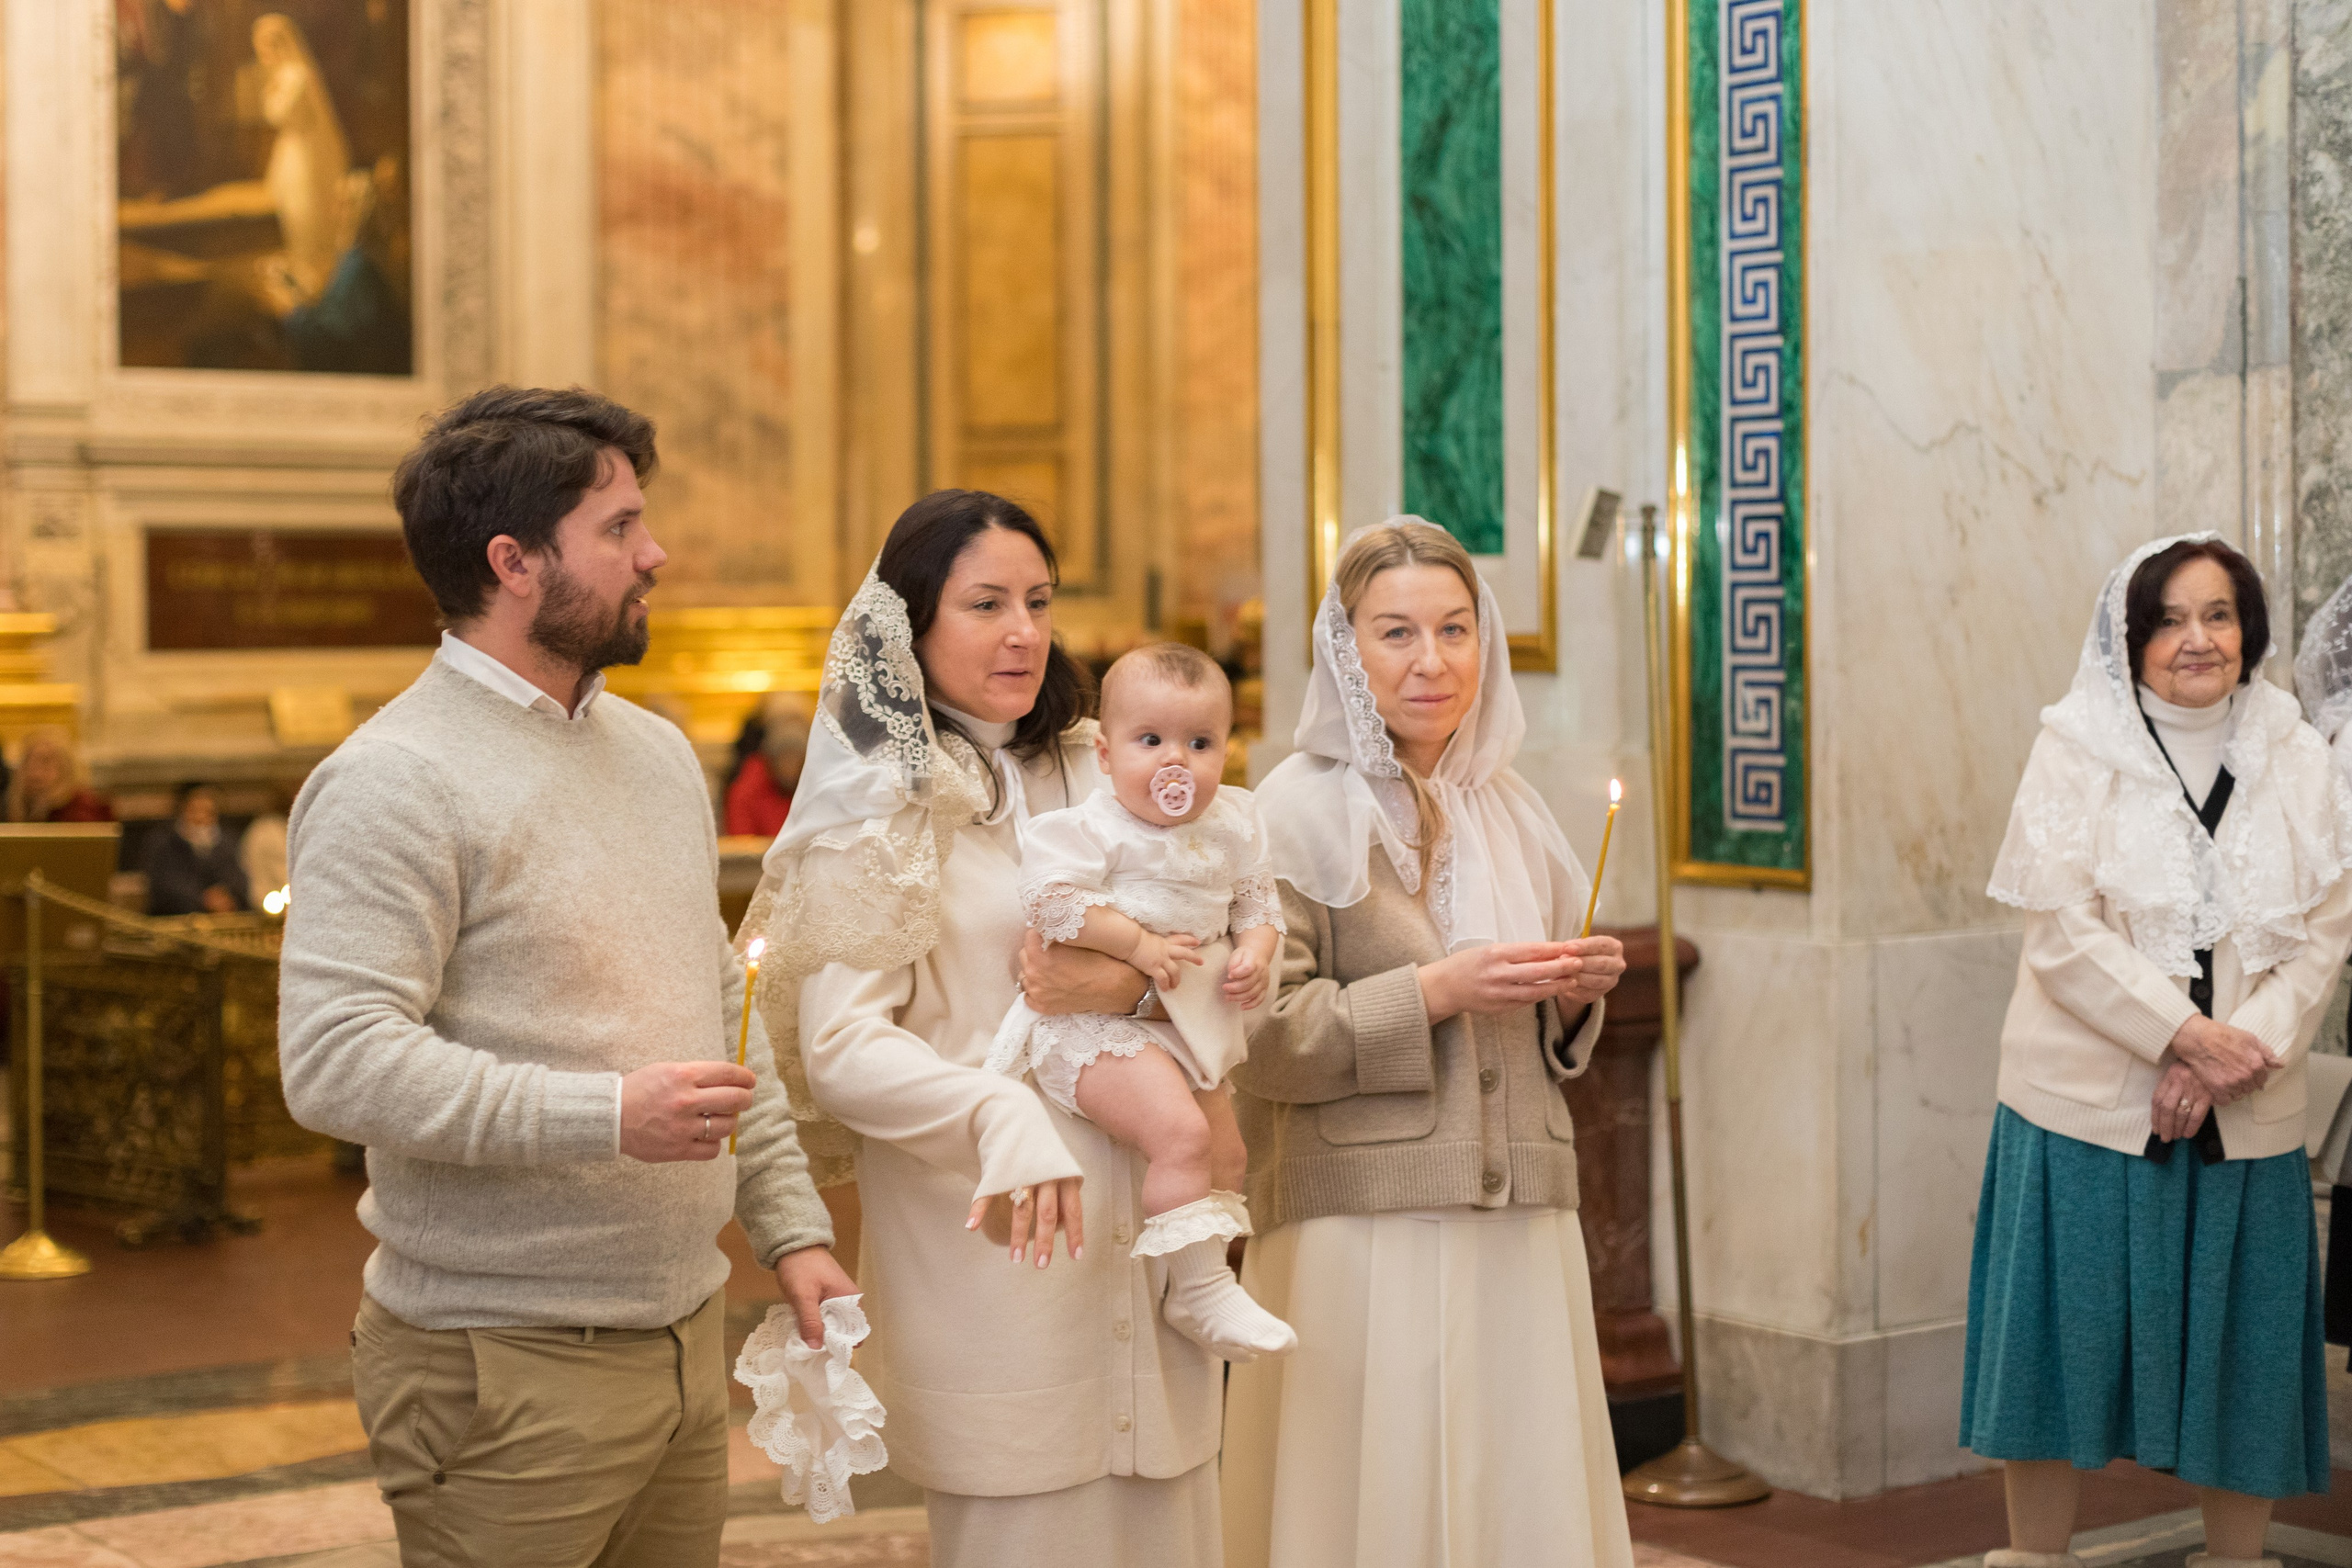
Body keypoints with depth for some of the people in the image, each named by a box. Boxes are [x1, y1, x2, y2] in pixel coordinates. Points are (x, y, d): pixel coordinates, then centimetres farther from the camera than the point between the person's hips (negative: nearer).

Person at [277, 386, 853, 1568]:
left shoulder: (658, 752, 15)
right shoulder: (395, 781, -13)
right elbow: (334, 1060, -22)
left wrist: (791, 1227, 14)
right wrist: (608, 1114, -24)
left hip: (686, 1337, 8)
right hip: (506, 1367, -7)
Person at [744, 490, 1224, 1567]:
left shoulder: (1092, 776, 13)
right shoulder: (880, 810, -4)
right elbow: (840, 1047, -14)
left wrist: (1136, 985, -8)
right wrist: (999, 1119, -30)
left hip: (1140, 1232, 5)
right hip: (992, 1238, -5)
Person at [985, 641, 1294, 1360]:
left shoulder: (1232, 826, 7)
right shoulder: (1091, 828, -14)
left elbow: (1258, 901, 15)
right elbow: (1051, 896, -22)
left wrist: (1256, 953, -7)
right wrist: (1137, 943, -23)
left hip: (1192, 1025, 8)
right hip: (1099, 1023, -8)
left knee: (1227, 1152, 15)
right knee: (1180, 1132, -27)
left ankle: (1202, 1289, 31)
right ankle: (1201, 1290, -18)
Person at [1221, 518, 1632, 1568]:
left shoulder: (1510, 811, 14)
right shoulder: (1296, 812, -4)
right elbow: (1257, 1038, -10)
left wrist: (1574, 996, 1)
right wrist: (1432, 992, -17)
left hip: (1520, 1218, 5)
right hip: (1364, 1224, -5)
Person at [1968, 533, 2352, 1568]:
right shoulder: (2076, 749, -1)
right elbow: (2061, 930, -9)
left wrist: (2234, 1054, -13)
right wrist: (2188, 1033, -18)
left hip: (2246, 1120, 3)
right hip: (2089, 1103, -3)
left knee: (2241, 1355, 7)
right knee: (2066, 1346, 1)